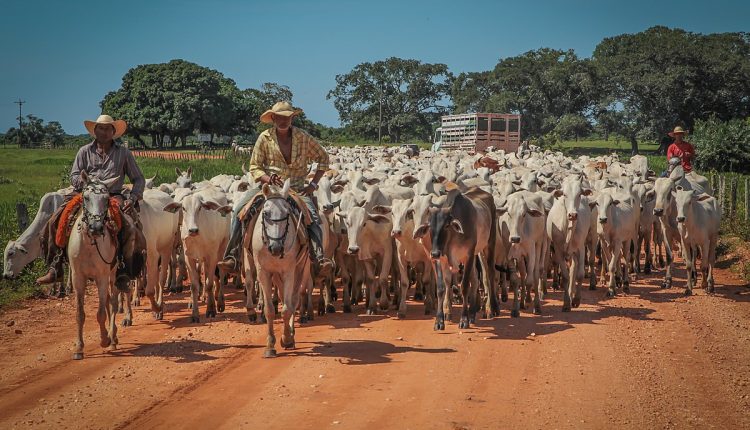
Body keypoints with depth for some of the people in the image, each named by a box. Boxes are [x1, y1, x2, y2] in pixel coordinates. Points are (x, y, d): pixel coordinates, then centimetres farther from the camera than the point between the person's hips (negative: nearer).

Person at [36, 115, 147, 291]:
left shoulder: (123, 152, 13)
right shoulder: (85, 151, 16)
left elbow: (139, 179, 14)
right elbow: (74, 176, 11)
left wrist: (132, 198, -4)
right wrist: (84, 182, -13)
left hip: (113, 197, -2)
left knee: (129, 228, -30)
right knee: (55, 221, -18)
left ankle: (122, 273, -24)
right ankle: (55, 269, -11)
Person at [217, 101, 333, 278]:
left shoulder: (303, 137, 1)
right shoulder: (264, 138, 1)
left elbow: (323, 158, 12)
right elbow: (254, 167, 3)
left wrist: (313, 184, 2)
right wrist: (268, 179, -18)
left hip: (297, 189, 0)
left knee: (313, 216, -29)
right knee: (239, 210, -21)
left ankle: (318, 260, -35)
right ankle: (232, 257, -18)